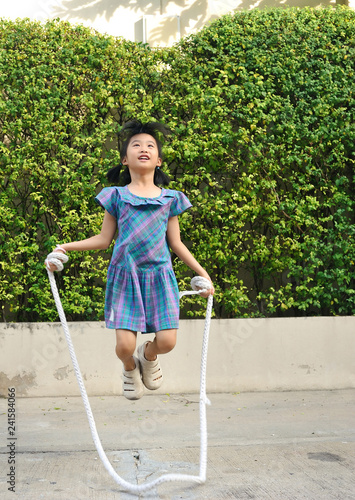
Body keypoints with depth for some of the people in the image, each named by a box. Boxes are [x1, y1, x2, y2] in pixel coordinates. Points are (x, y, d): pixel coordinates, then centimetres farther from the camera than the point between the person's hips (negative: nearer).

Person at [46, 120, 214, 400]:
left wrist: (202, 272, 10)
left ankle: (148, 356, 30)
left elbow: (176, 243, 13)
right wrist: (65, 248, 2)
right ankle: (130, 368, 29)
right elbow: (104, 239, 9)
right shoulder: (116, 196, 5)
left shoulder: (170, 198, 8)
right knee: (125, 345, -10)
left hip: (160, 275, 1)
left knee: (167, 341, -8)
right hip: (126, 276, -1)